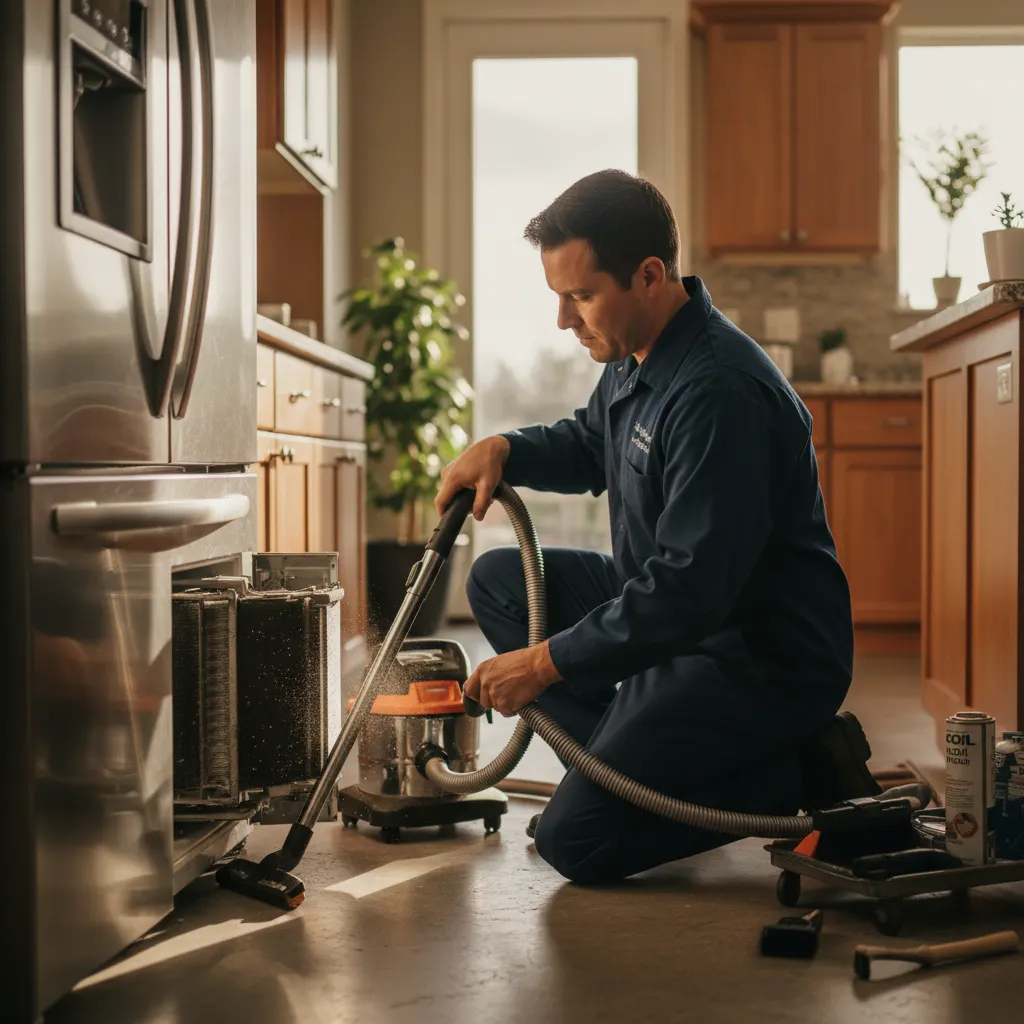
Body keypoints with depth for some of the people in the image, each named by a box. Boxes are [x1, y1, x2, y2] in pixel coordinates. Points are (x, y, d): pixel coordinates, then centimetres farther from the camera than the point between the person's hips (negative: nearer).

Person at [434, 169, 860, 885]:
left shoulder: (719, 392, -28)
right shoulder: (639, 355, 4)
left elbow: (691, 590, -29)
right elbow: (590, 445, 26)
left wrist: (547, 663, -22)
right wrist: (503, 449, 4)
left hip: (765, 658, -10)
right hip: (677, 610, 10)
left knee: (576, 840, -13)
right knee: (500, 581, 11)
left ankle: (799, 774, -3)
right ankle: (636, 754, 4)